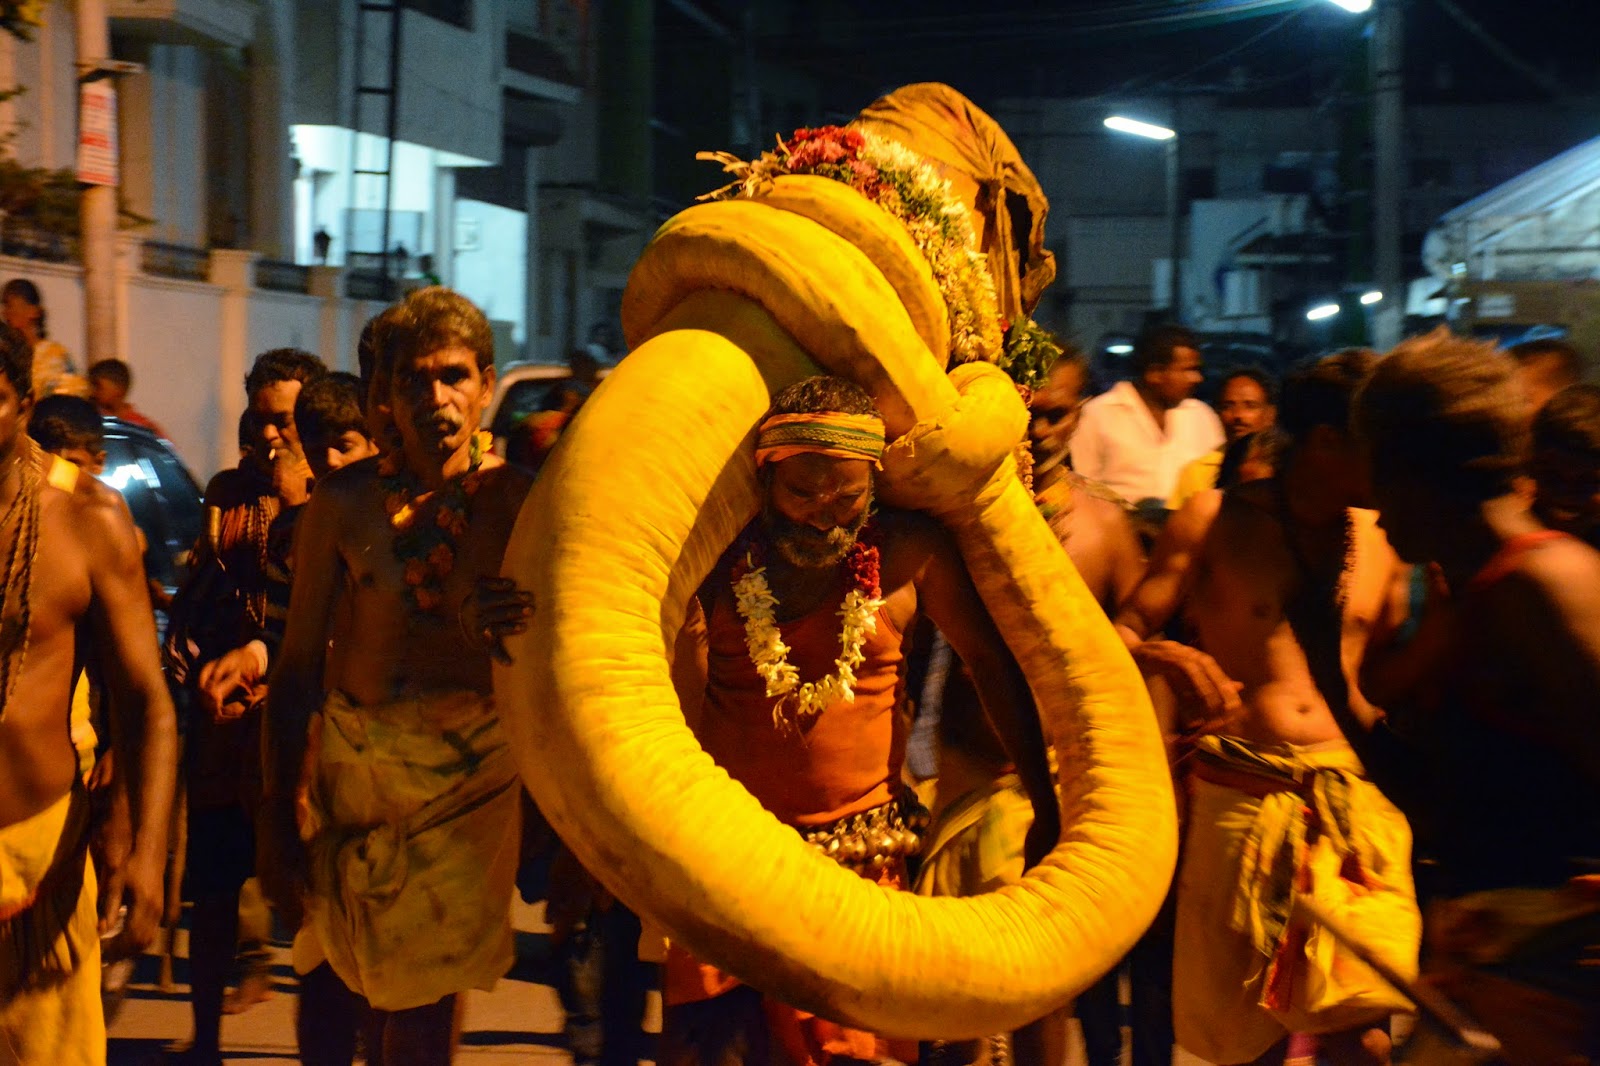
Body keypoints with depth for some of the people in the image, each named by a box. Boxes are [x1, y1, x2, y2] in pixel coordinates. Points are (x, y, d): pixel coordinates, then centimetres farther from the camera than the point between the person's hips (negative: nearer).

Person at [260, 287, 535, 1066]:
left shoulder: (517, 501, -5)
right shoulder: (345, 502, -4)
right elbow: (299, 663, -1)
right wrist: (278, 820, -2)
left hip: (469, 774, 0)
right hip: (351, 765, 1)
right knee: (328, 987, 6)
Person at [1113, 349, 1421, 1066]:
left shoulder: (1381, 536, 11)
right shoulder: (1217, 520, 1)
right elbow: (1121, 636, -2)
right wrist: (1167, 658, -21)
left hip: (1353, 797, 2)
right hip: (1243, 797, -2)